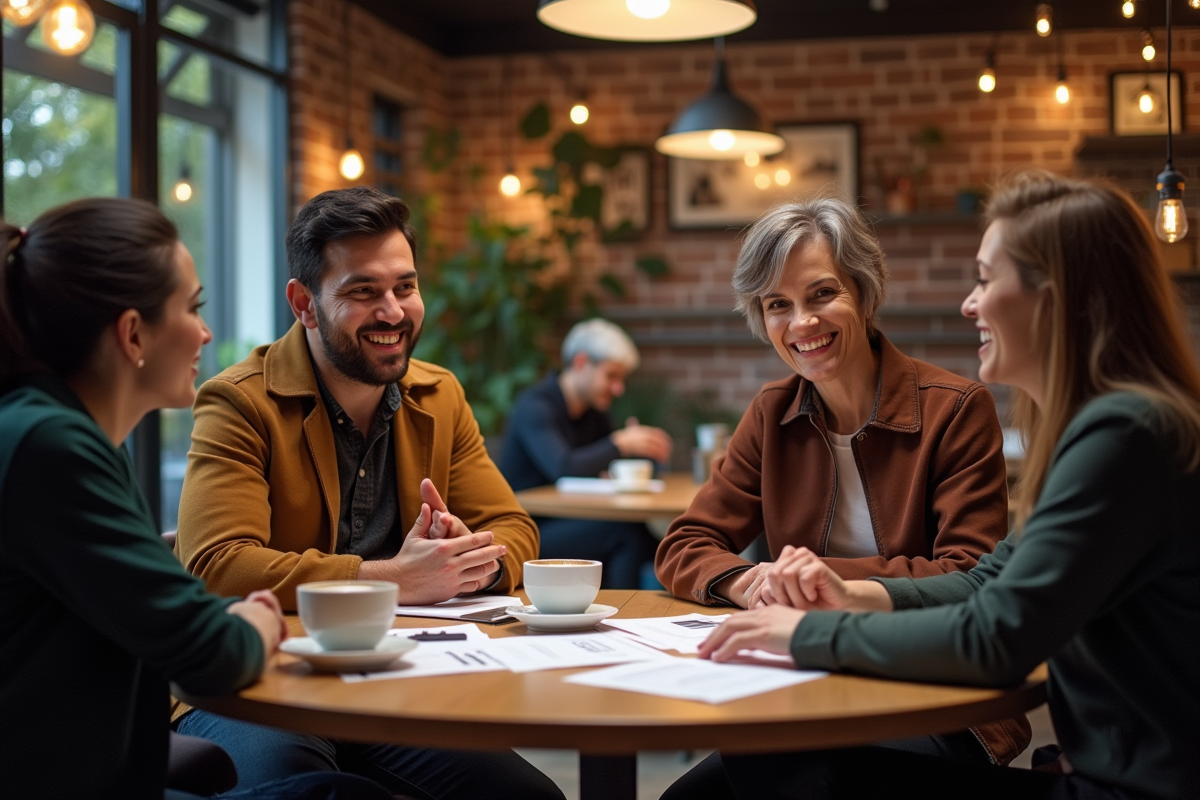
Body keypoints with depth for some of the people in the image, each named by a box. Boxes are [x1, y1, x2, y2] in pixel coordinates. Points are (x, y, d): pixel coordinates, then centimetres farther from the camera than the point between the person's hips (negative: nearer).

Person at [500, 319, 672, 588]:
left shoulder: (594, 413, 13)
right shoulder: (535, 406, -12)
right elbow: (562, 469, -27)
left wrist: (643, 448, -6)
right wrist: (620, 443, -21)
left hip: (571, 526, 8)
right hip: (529, 533, -8)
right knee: (627, 530, -28)